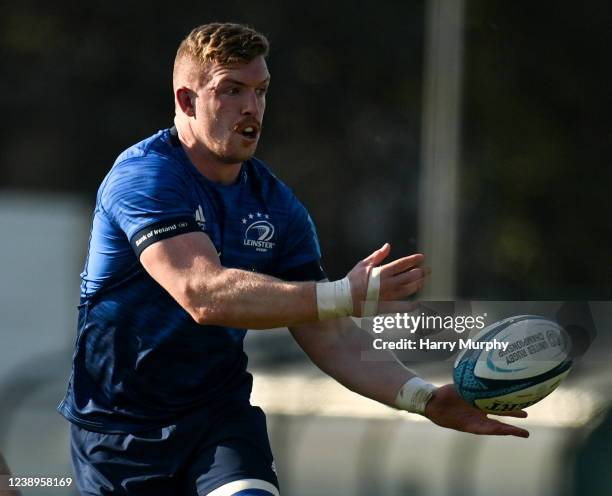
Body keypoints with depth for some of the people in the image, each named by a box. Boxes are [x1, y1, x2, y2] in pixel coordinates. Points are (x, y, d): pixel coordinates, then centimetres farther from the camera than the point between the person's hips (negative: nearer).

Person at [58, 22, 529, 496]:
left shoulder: (277, 206, 2)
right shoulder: (144, 176, -18)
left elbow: (332, 339, 1)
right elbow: (203, 294, -33)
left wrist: (424, 399, -15)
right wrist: (346, 295, -39)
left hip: (219, 414, 4)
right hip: (120, 431, -4)